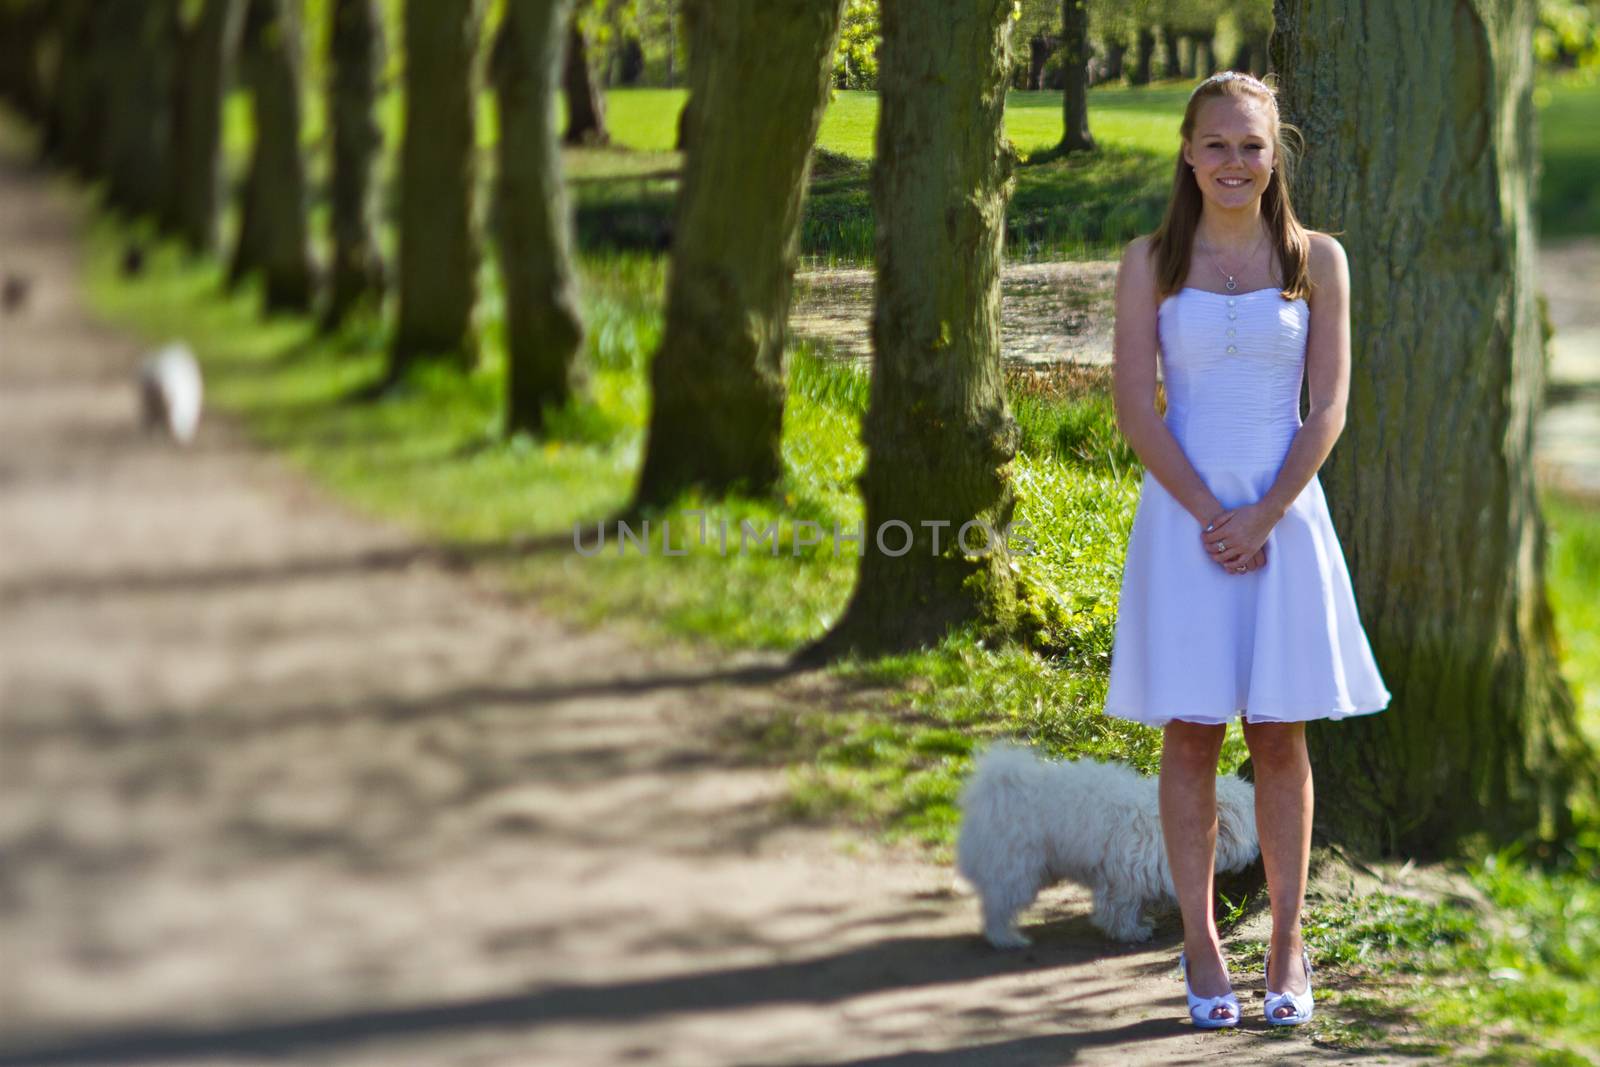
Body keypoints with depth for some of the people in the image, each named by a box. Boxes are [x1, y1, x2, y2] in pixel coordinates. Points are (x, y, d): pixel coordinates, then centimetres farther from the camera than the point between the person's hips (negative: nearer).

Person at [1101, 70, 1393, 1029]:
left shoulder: (1318, 261, 3)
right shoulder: (1151, 262, 2)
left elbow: (1329, 411, 0)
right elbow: (1136, 410, -3)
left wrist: (1262, 517, -11)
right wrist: (1210, 515, -12)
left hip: (1285, 513, 0)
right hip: (1183, 512, 0)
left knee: (1280, 735, 3)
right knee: (1191, 734, 0)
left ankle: (1289, 949, 9)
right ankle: (1201, 946, 6)